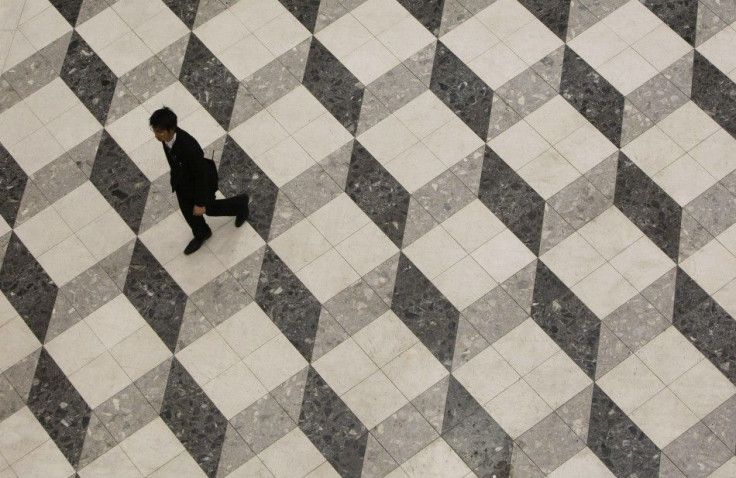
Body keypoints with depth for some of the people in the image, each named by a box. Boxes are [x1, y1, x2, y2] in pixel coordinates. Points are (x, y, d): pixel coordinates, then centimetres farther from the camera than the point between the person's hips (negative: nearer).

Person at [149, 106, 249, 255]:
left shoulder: (189, 147, -46)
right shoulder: (166, 133, -25)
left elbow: (201, 176, -30)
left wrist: (200, 203, -19)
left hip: (200, 181, -6)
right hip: (181, 180, 6)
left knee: (209, 208, 24)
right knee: (188, 211, 24)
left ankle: (240, 204, 51)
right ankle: (201, 234, 54)